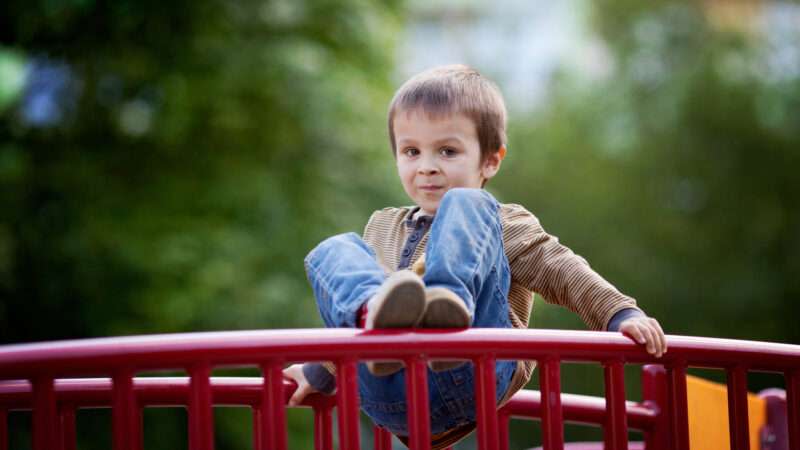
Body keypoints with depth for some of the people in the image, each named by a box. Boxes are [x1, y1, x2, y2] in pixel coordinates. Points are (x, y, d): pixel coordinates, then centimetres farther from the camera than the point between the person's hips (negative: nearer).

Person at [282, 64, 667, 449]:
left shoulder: (504, 224, 17)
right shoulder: (384, 226, 32)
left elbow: (564, 273, 3)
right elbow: (346, 317, 43)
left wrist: (621, 315, -12)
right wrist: (319, 373, 41)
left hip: (471, 375, -4)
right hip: (389, 398, 4)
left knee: (465, 204, -11)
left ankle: (447, 306, -44)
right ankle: (379, 315, -39)